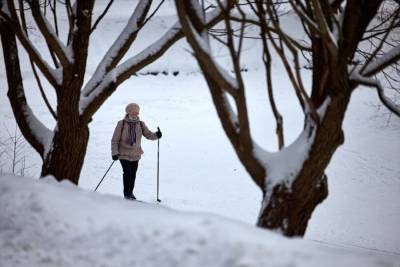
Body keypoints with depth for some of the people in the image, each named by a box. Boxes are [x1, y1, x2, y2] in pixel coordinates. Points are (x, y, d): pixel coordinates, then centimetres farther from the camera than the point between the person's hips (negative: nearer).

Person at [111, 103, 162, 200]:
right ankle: (127, 193, 0)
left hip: (135, 154, 4)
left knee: (133, 174, 10)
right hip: (124, 153, -4)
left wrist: (156, 135, -23)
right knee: (127, 172, -12)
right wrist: (114, 152, -13)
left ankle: (130, 192, 27)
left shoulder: (140, 124, 2)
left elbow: (148, 134, -2)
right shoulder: (122, 124, -8)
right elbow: (115, 140, -6)